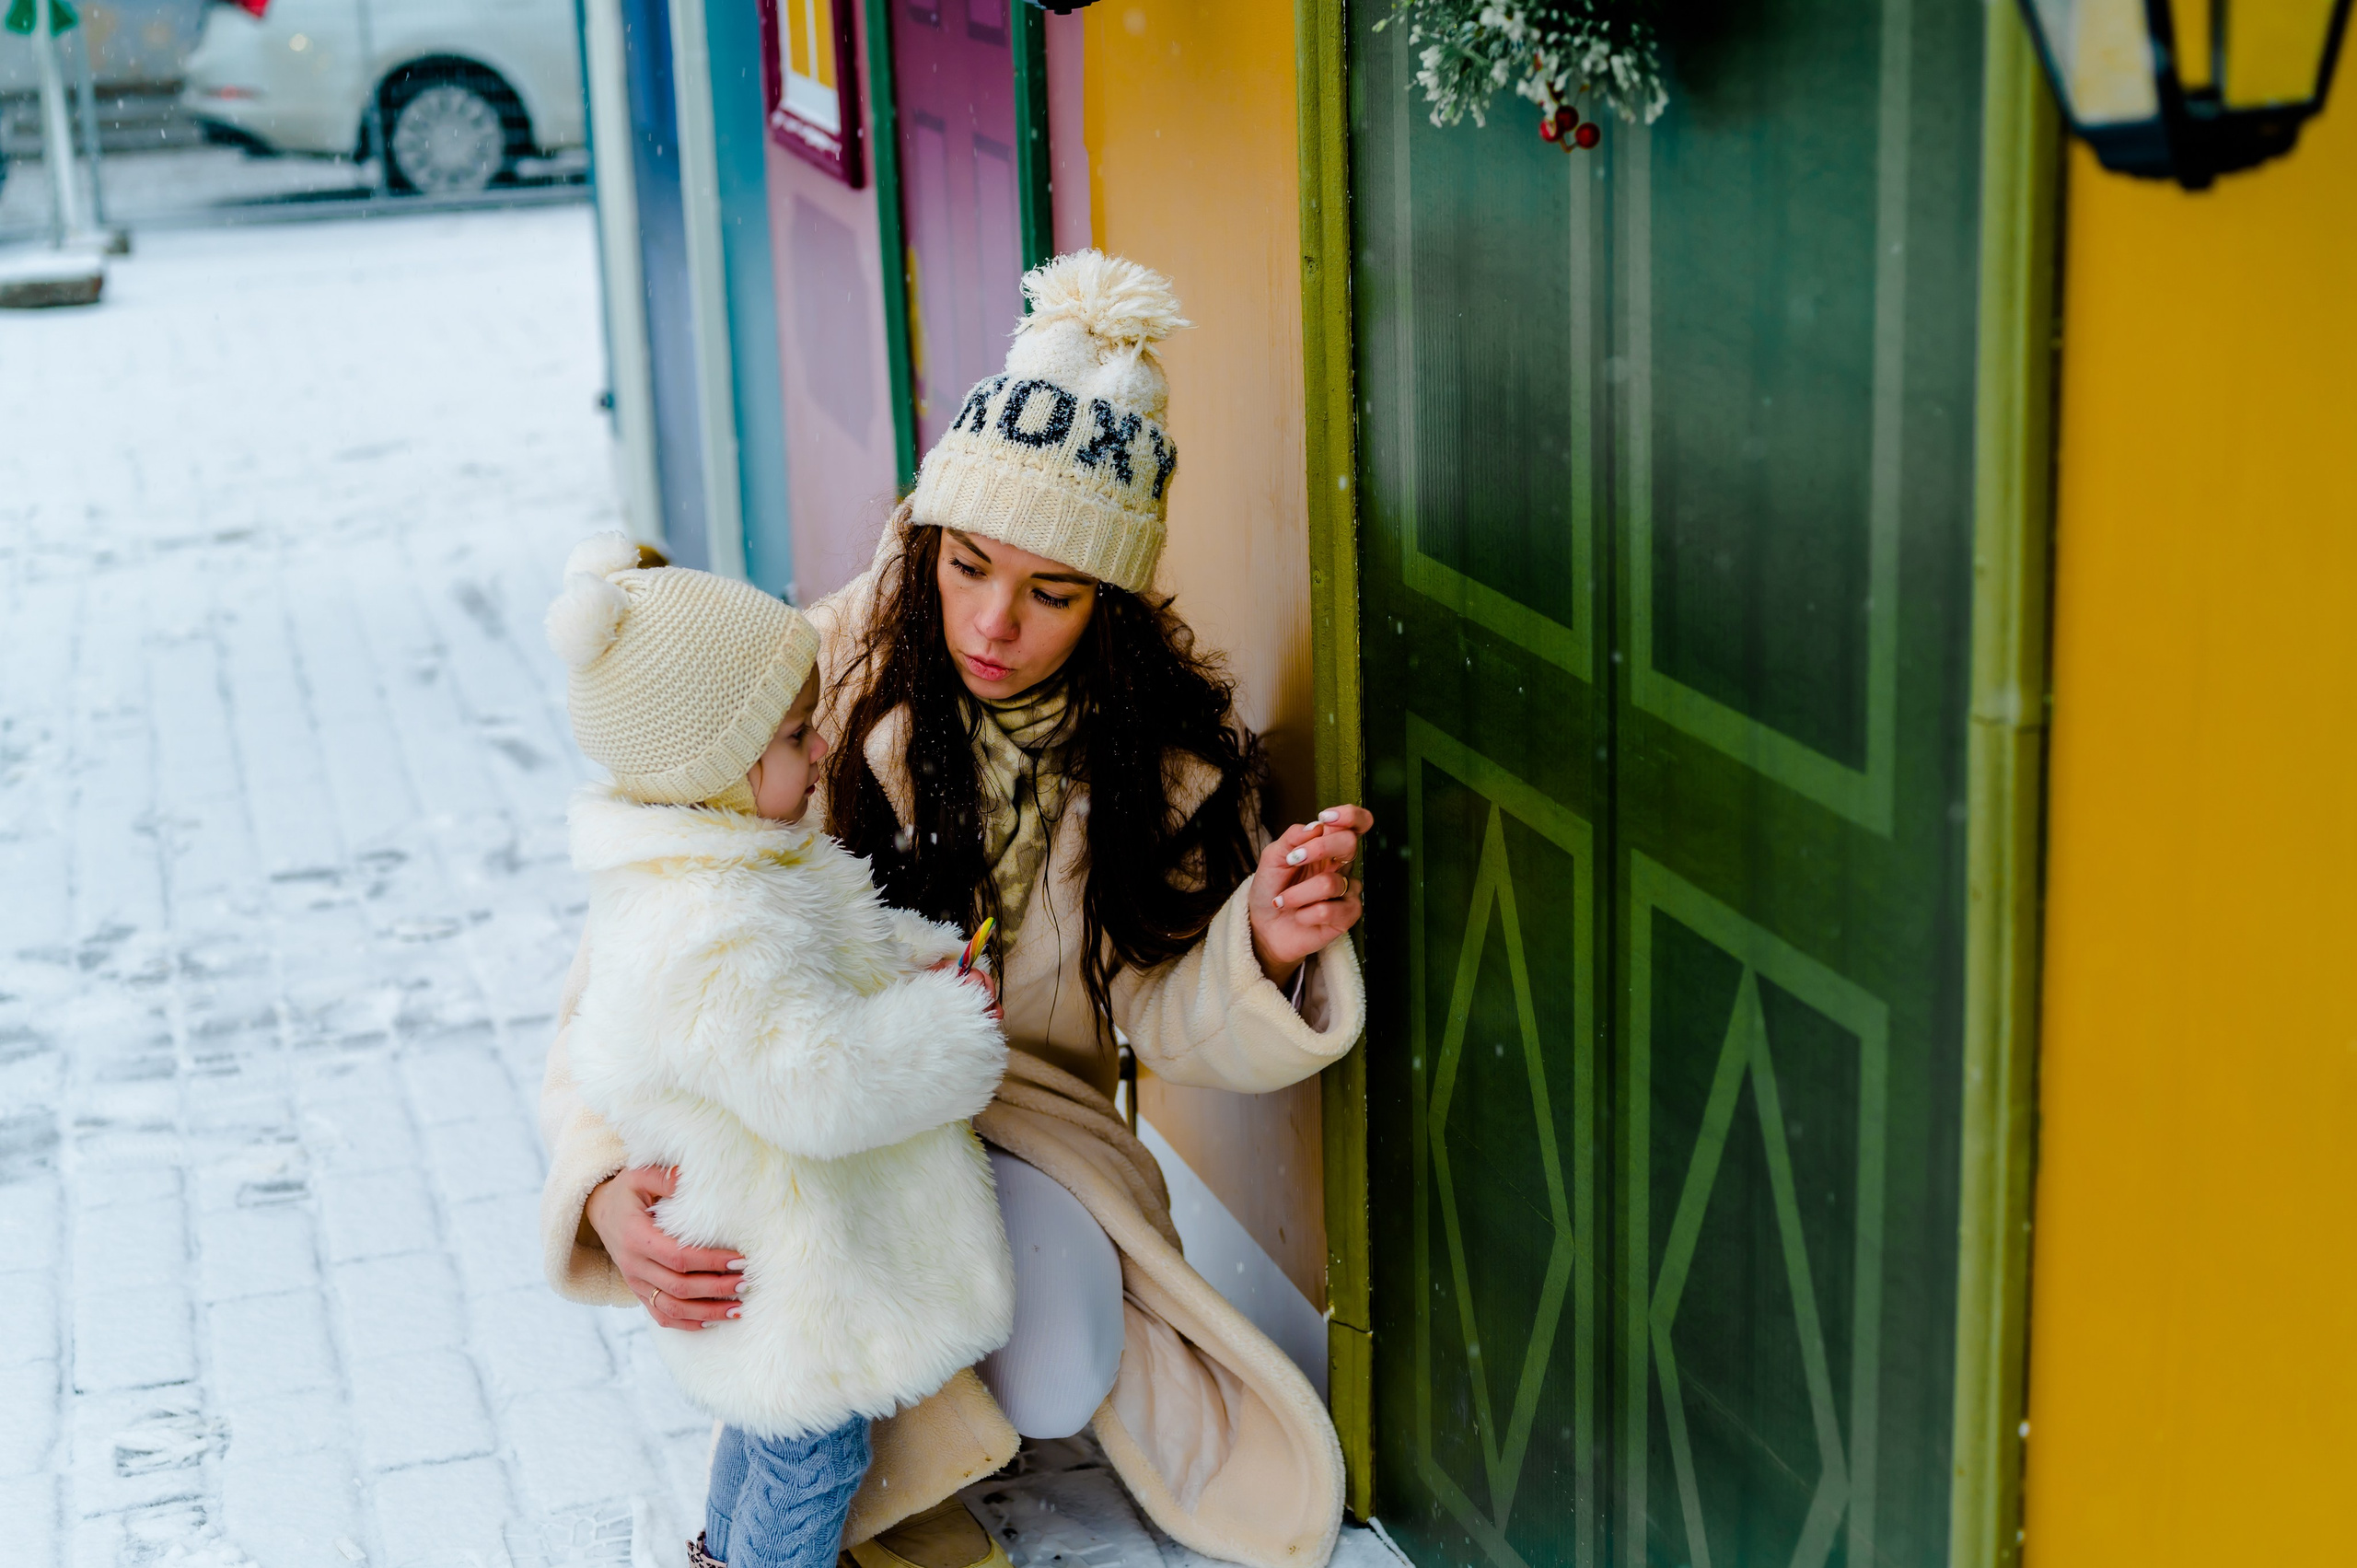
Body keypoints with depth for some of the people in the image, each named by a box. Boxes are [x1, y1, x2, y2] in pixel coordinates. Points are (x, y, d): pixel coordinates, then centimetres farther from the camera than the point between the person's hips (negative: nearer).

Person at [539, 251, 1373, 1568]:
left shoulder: (1165, 735, -7)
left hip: (1023, 1124, 3)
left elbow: (1168, 1022, -6)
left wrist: (1261, 952, -31)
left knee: (1061, 1380, -24)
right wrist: (608, 1187, -35)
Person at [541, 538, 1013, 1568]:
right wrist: (947, 1023, -21)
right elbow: (822, 1082, -34)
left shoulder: (693, 867, -1)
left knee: (763, 1427, 31)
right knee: (811, 1456, 11)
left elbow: (812, 963, 16)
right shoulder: (713, 934, -36)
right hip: (784, 1274, -11)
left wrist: (907, 960, -1)